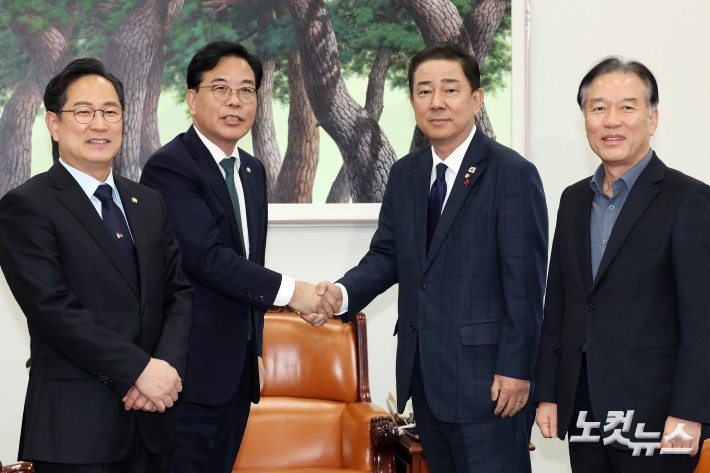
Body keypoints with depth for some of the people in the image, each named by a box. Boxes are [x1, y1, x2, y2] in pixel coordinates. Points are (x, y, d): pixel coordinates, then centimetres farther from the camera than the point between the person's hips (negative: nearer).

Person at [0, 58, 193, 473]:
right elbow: (53, 308, -15)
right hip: (76, 427, -5)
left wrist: (168, 365, -10)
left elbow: (179, 292, 8)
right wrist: (139, 369, -17)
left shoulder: (149, 203, 13)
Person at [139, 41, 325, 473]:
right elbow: (206, 257, -22)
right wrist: (288, 290, -18)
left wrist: (255, 349, 17)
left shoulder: (253, 170, 15)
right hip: (193, 371, -8)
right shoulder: (169, 166, -13)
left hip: (238, 369, 8)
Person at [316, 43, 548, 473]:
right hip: (423, 372, 7)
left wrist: (516, 370, -15)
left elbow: (525, 281, -12)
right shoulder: (405, 174, 12)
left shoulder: (512, 174, -9)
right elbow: (386, 255, 12)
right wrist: (343, 293, -8)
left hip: (485, 374, -6)